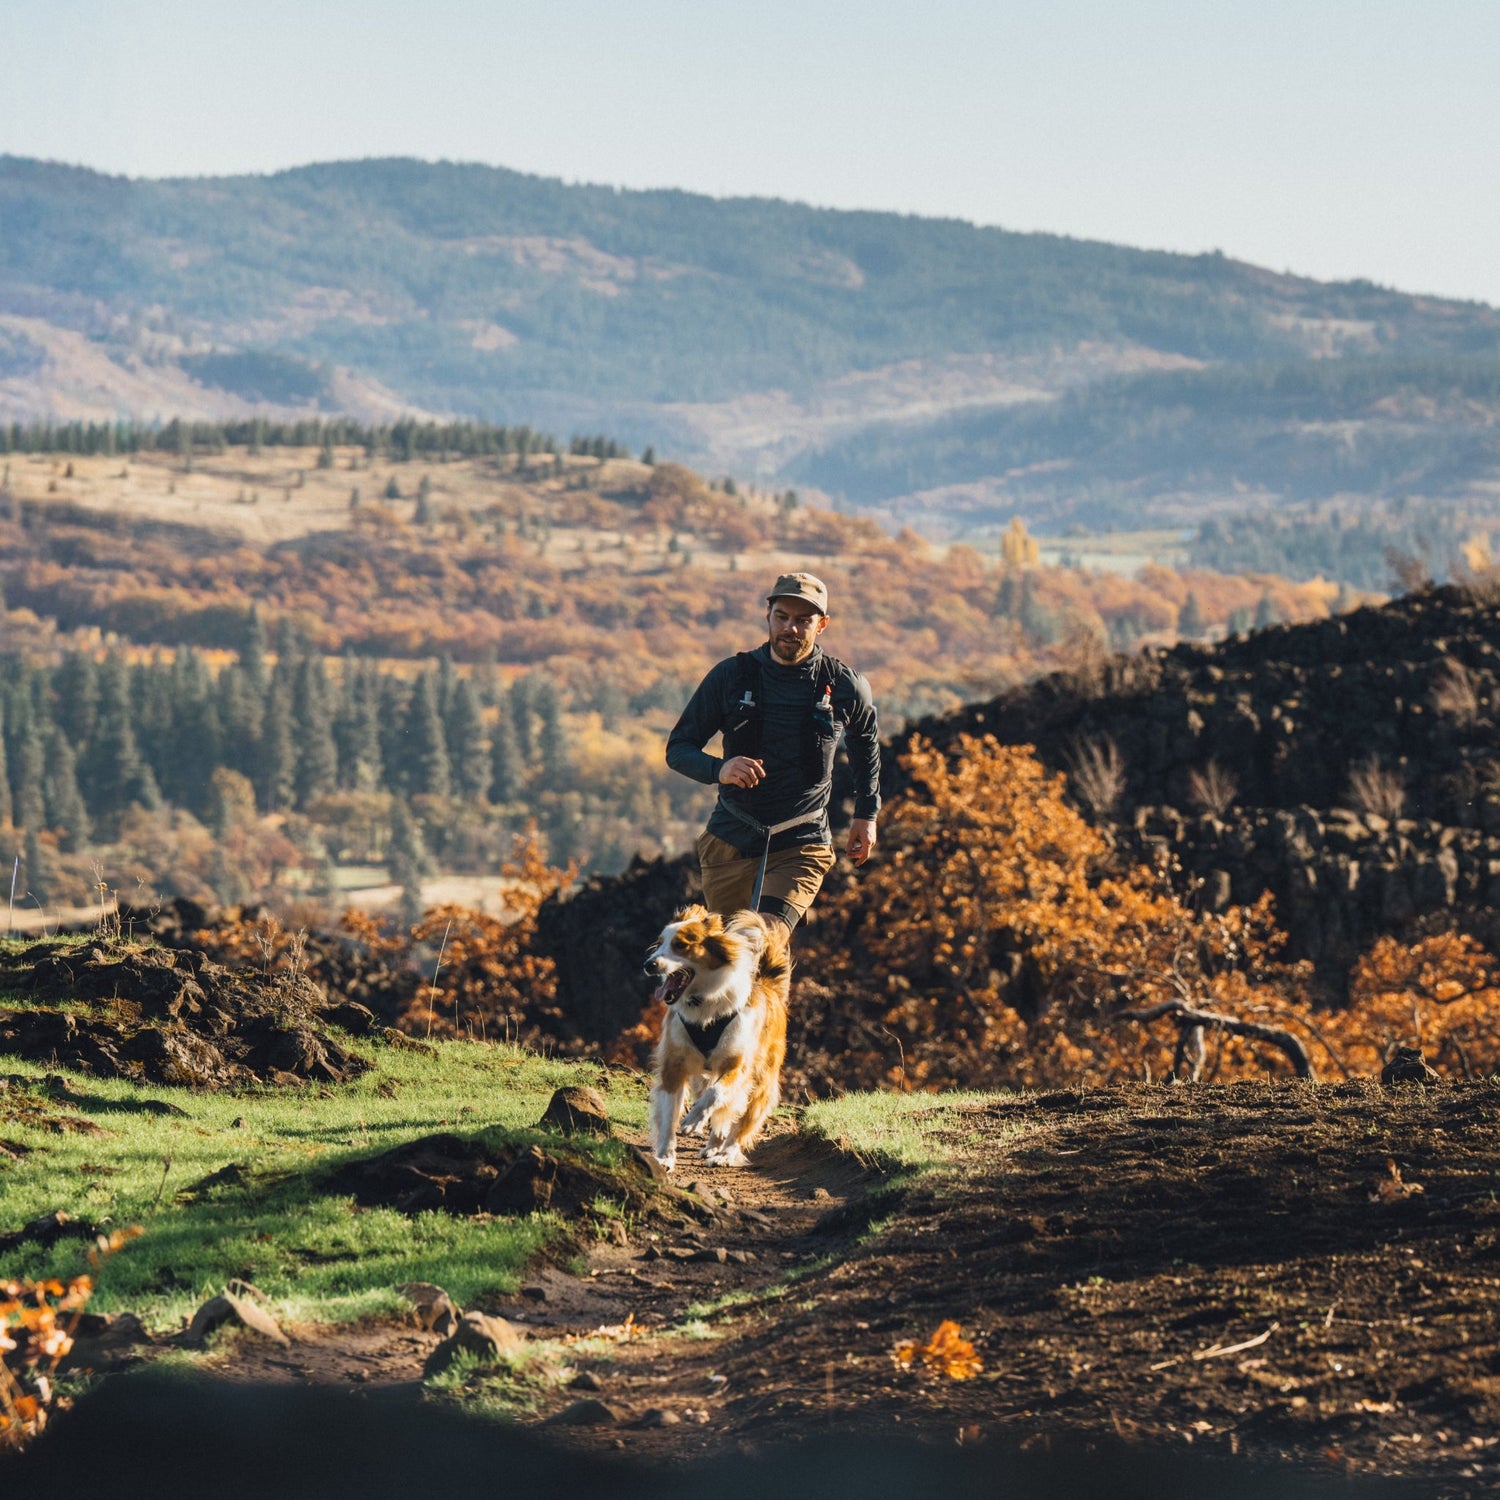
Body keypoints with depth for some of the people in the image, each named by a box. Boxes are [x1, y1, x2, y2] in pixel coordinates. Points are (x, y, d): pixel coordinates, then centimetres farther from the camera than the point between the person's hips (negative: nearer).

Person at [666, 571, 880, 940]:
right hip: (731, 841, 2)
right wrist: (718, 769, -20)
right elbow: (678, 748, 1)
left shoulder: (844, 687, -2)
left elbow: (865, 743, 20)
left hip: (801, 845, -2)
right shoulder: (731, 676, -3)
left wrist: (867, 814, 18)